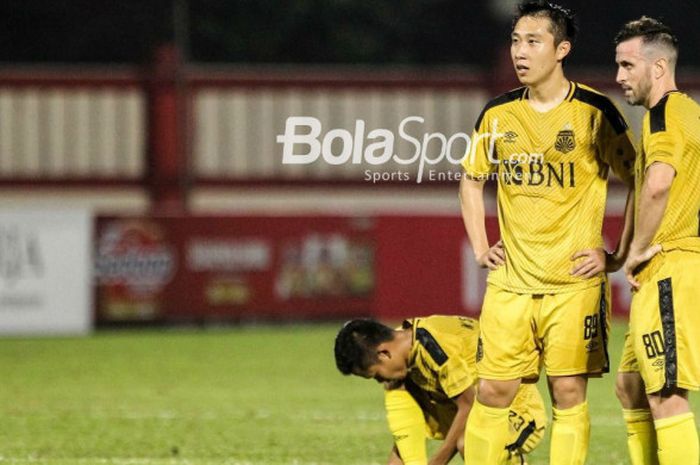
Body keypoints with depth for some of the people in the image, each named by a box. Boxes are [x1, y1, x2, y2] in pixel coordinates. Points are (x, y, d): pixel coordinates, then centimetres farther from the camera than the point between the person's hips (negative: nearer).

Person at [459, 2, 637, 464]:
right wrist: (480, 247, 12)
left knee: (569, 392, -4)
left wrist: (620, 254, -3)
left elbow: (639, 183, 1)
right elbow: (472, 181, 22)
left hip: (575, 280, -3)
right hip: (511, 281, 3)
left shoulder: (594, 111, -5)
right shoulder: (497, 114, 6)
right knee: (492, 391, 1)